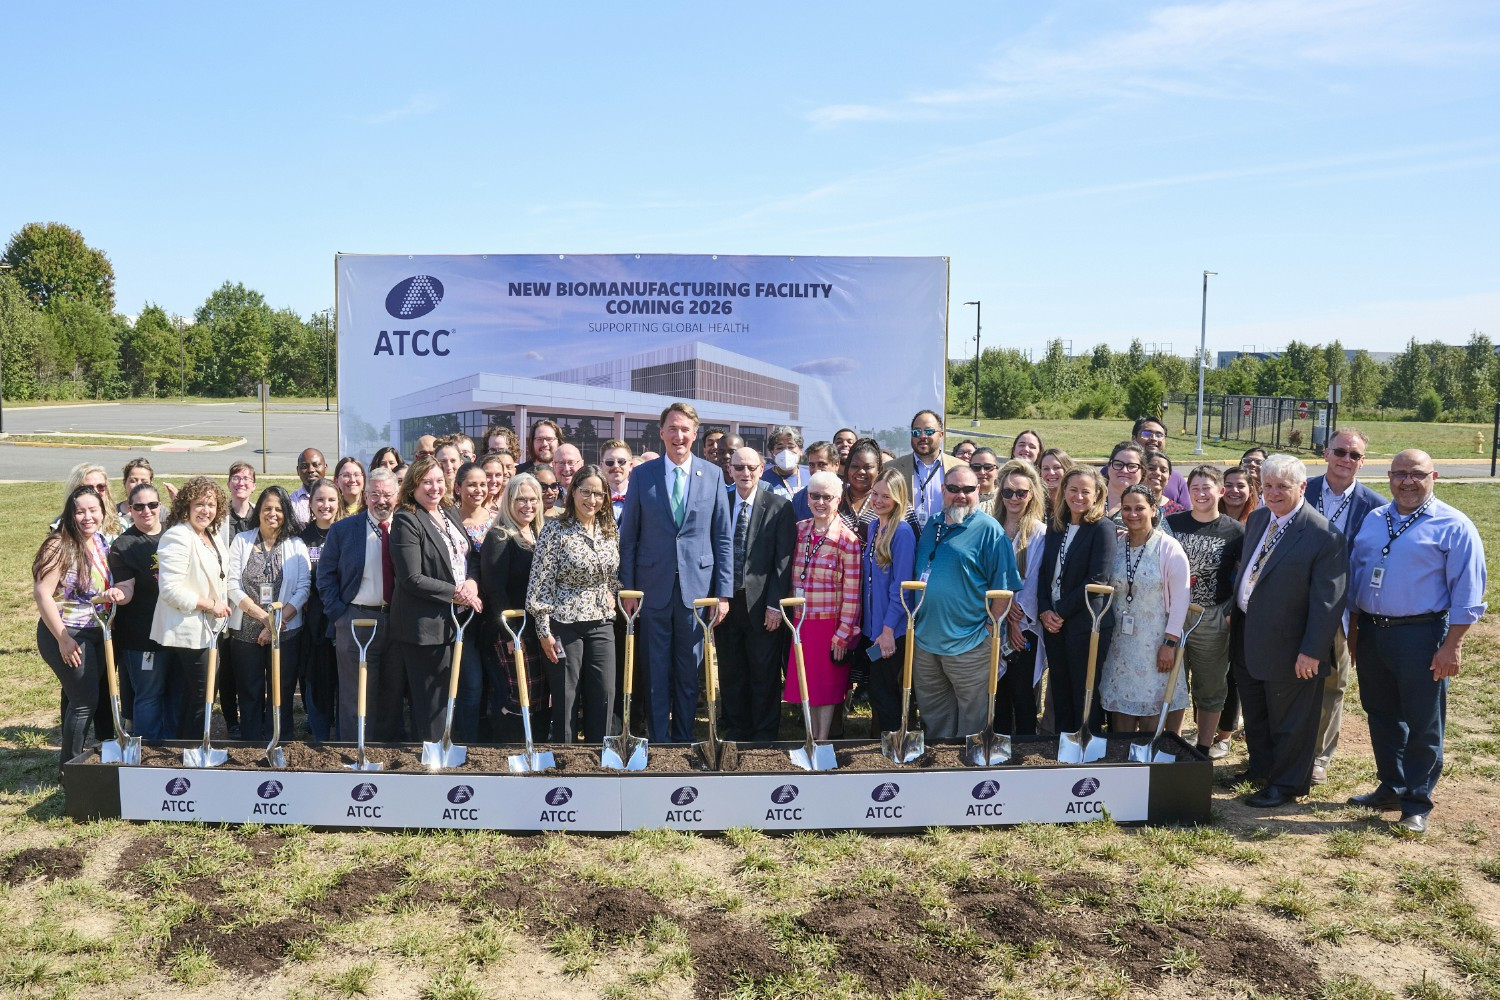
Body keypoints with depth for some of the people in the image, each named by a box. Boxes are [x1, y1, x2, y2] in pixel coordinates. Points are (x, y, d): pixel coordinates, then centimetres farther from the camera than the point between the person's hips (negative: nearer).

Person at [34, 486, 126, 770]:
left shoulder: (103, 543, 5)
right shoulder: (60, 546, -16)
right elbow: (42, 593, -19)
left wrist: (114, 593, -8)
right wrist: (63, 639, -19)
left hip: (98, 634, 7)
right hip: (68, 635, -7)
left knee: (77, 697, 16)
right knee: (85, 701, -5)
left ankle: (73, 759, 28)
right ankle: (70, 766, 10)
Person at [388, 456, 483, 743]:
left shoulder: (451, 513, 13)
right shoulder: (406, 521, -11)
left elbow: (472, 555, 15)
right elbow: (412, 579, -17)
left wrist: (472, 582, -6)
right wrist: (456, 593, -15)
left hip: (459, 619, 7)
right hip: (426, 625, -7)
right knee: (432, 702, 0)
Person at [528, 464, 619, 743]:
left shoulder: (611, 531, 8)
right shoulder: (555, 531, -8)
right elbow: (541, 583, -9)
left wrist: (611, 596, 1)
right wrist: (544, 631, -11)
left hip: (602, 623, 5)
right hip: (565, 623, -5)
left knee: (604, 695, 4)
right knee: (566, 697, 2)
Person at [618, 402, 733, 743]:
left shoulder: (712, 475, 2)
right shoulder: (642, 475, 1)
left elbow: (723, 539, 3)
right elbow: (628, 537, 3)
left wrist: (723, 593, -1)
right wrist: (627, 590, -2)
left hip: (696, 586, 1)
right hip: (654, 587, 0)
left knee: (689, 670, 9)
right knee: (656, 670, 6)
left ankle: (684, 738, 23)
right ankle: (658, 739, 18)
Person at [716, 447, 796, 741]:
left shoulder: (779, 507, -2)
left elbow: (784, 560, -5)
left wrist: (775, 604, -11)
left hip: (761, 604, -3)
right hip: (726, 602, 3)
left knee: (765, 674, 4)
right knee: (730, 674, 10)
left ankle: (764, 736, 16)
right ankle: (735, 732, 23)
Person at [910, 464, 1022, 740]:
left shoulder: (989, 529, -9)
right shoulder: (931, 526, 11)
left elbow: (1002, 586, -11)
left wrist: (992, 629, -13)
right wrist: (914, 623, 15)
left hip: (967, 644, -6)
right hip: (925, 638, 6)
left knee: (972, 717, 6)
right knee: (933, 713, 18)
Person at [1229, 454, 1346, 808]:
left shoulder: (1323, 536, -20)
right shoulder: (1257, 519, 4)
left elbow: (1328, 600, -19)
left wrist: (1312, 651, -19)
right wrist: (1234, 612, 12)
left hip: (1288, 648, -7)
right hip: (1247, 637, 8)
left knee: (1289, 722, 10)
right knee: (1254, 714, 22)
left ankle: (1287, 785, 27)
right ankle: (1260, 769, 41)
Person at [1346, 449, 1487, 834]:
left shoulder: (1453, 526, -7)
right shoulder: (1373, 520, 10)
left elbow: (1467, 594, -10)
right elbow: (1355, 576, 15)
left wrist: (1452, 646, -15)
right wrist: (1353, 631, 13)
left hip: (1421, 636, -5)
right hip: (1371, 631, 6)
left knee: (1422, 724, 4)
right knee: (1381, 716, 15)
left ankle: (1417, 802, 16)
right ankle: (1390, 788, 30)